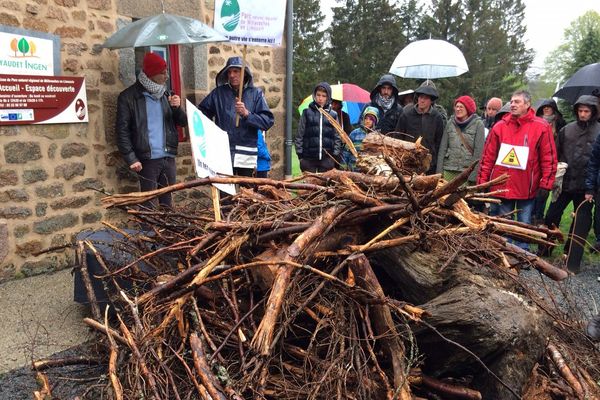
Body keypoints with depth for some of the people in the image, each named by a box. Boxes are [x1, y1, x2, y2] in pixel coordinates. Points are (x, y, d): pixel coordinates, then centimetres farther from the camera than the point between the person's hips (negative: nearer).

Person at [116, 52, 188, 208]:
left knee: (167, 202, 11)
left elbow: (183, 122, 13)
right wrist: (131, 159, -12)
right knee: (149, 205, -2)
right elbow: (122, 131, -5)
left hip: (169, 157, 5)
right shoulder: (128, 97, -3)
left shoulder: (166, 94, 12)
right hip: (148, 160, -5)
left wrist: (177, 107, -8)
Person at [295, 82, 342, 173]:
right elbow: (299, 135, 4)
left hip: (327, 158, 1)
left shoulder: (333, 115, 7)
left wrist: (335, 155, 1)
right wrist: (300, 154, -1)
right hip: (308, 158, -1)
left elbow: (337, 137, 8)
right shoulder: (307, 113, 3)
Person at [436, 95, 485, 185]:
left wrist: (473, 176, -10)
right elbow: (443, 148, 9)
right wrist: (439, 171, 3)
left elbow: (478, 151, -5)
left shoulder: (478, 124, -1)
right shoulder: (450, 123, 9)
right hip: (449, 171, 3)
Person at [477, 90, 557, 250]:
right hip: (500, 187, 2)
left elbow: (549, 158, -2)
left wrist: (546, 184, -7)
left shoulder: (541, 127, -2)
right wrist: (482, 181, 1)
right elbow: (488, 156, 4)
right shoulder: (500, 126, 3)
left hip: (527, 189, -1)